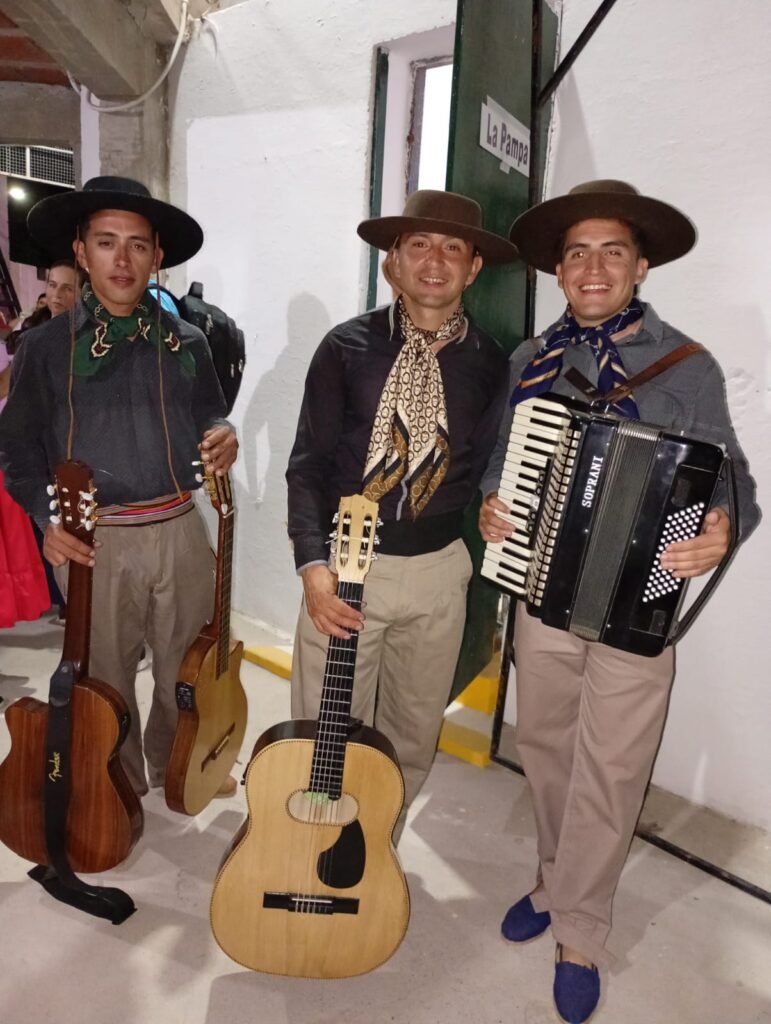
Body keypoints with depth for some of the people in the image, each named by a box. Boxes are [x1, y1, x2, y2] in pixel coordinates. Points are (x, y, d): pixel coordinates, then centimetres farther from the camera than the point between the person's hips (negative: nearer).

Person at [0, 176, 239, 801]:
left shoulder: (187, 344, 5)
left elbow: (211, 427, 13)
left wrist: (223, 443, -10)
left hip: (181, 532, 2)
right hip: (95, 541, -2)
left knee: (187, 671, 15)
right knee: (105, 681, 13)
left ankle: (177, 767, 42)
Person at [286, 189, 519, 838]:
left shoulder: (489, 364, 2)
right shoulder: (347, 346, -3)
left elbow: (489, 474, 7)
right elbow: (308, 463, -5)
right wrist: (313, 563, -15)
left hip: (438, 569, 3)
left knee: (413, 735, 17)